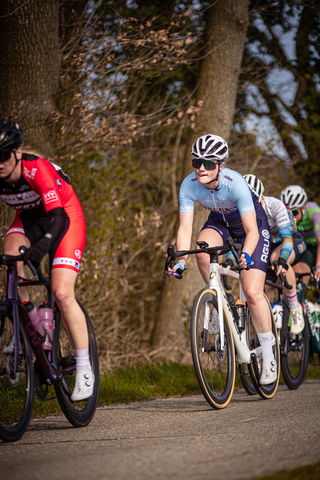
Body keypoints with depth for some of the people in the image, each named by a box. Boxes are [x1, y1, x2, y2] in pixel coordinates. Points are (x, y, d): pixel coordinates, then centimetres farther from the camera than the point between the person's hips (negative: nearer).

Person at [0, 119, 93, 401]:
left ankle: (85, 370, -6)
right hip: (29, 218, 5)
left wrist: (42, 245, -59)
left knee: (62, 293, -17)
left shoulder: (38, 169, -33)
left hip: (65, 217, -5)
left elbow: (57, 217, -41)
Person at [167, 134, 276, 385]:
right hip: (220, 221, 4)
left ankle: (268, 355, 1)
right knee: (203, 253, -32)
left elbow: (251, 230, -37)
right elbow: (185, 227, -26)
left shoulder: (236, 183, -37)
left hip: (252, 222, -4)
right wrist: (180, 260, -41)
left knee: (252, 294, -14)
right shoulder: (189, 185, -26)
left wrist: (246, 256, -55)